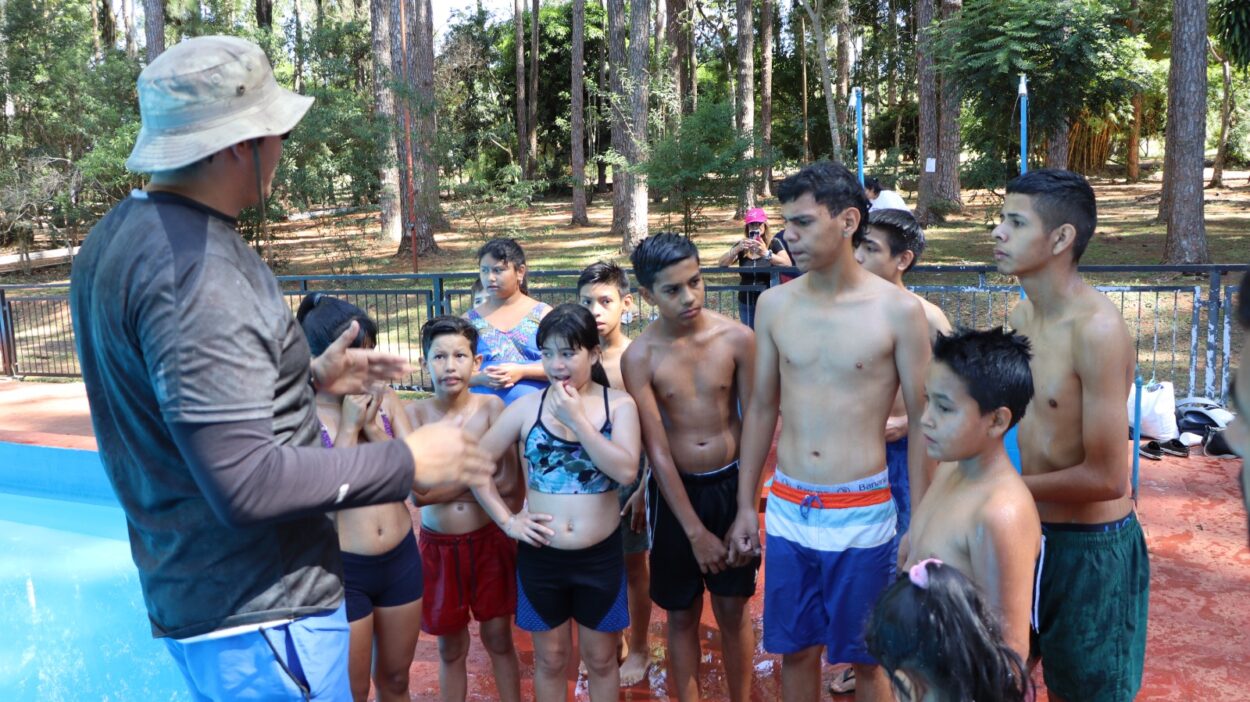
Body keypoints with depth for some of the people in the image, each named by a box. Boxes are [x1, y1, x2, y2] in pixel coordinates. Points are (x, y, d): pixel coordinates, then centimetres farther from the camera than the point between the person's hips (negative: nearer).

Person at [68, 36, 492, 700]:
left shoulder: (117, 238, 7)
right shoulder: (196, 271, -25)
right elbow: (245, 482, -28)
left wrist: (309, 376, 14)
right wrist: (407, 461, -18)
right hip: (260, 618, -10)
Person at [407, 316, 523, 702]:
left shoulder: (491, 407, -8)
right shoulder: (414, 414, -8)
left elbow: (511, 482, -12)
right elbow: (417, 493, -15)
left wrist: (446, 486, -12)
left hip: (490, 540, 0)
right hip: (439, 545, 0)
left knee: (498, 639, 13)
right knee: (450, 648, 14)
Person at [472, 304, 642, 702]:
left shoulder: (619, 405, -7)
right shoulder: (527, 407, -5)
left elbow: (626, 472, -21)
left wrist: (577, 419, -22)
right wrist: (506, 520, -6)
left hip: (601, 556, -1)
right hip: (541, 555, 1)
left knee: (601, 658, 16)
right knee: (550, 659, 17)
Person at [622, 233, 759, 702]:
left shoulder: (737, 338, -12)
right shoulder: (640, 357, -13)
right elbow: (657, 451, -13)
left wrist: (747, 509, -9)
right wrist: (696, 531, -14)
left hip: (731, 483, 1)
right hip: (675, 489, 0)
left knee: (733, 610, 12)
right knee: (682, 614, 12)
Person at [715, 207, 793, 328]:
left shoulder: (774, 243, -5)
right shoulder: (741, 246, 6)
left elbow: (788, 265, -20)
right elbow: (721, 264, -5)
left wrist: (766, 253, -34)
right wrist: (737, 249, -22)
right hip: (746, 303, 4)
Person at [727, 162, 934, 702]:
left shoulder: (898, 311, -9)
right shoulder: (774, 304, 1)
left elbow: (920, 422, -4)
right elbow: (761, 408, 8)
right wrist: (746, 506, 9)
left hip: (862, 515, -3)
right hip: (788, 510, 3)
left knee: (867, 657, 10)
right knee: (794, 648, 15)